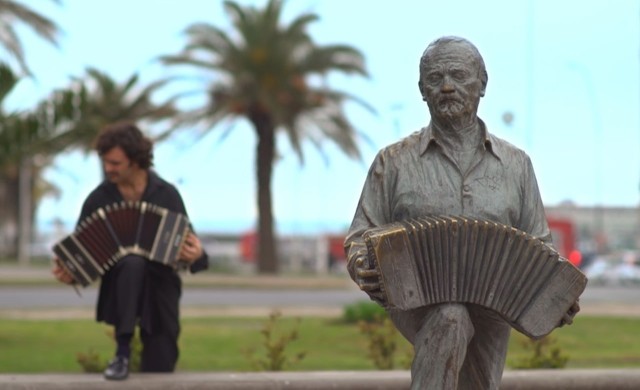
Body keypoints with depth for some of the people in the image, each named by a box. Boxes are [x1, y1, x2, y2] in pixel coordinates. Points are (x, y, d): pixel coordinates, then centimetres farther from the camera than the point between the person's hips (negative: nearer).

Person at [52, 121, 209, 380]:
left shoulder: (166, 194, -4)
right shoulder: (98, 199, -2)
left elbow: (188, 245, 0)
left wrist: (195, 255, -25)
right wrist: (69, 272, -19)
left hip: (161, 289, 1)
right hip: (120, 289, -1)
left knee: (159, 369, -6)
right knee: (133, 262, -37)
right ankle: (122, 350, -28)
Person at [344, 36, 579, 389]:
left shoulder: (515, 164, 11)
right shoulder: (394, 161, 5)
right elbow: (360, 238, 6)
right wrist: (363, 270, -19)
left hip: (488, 316, 3)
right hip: (417, 305, -3)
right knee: (450, 320, -36)